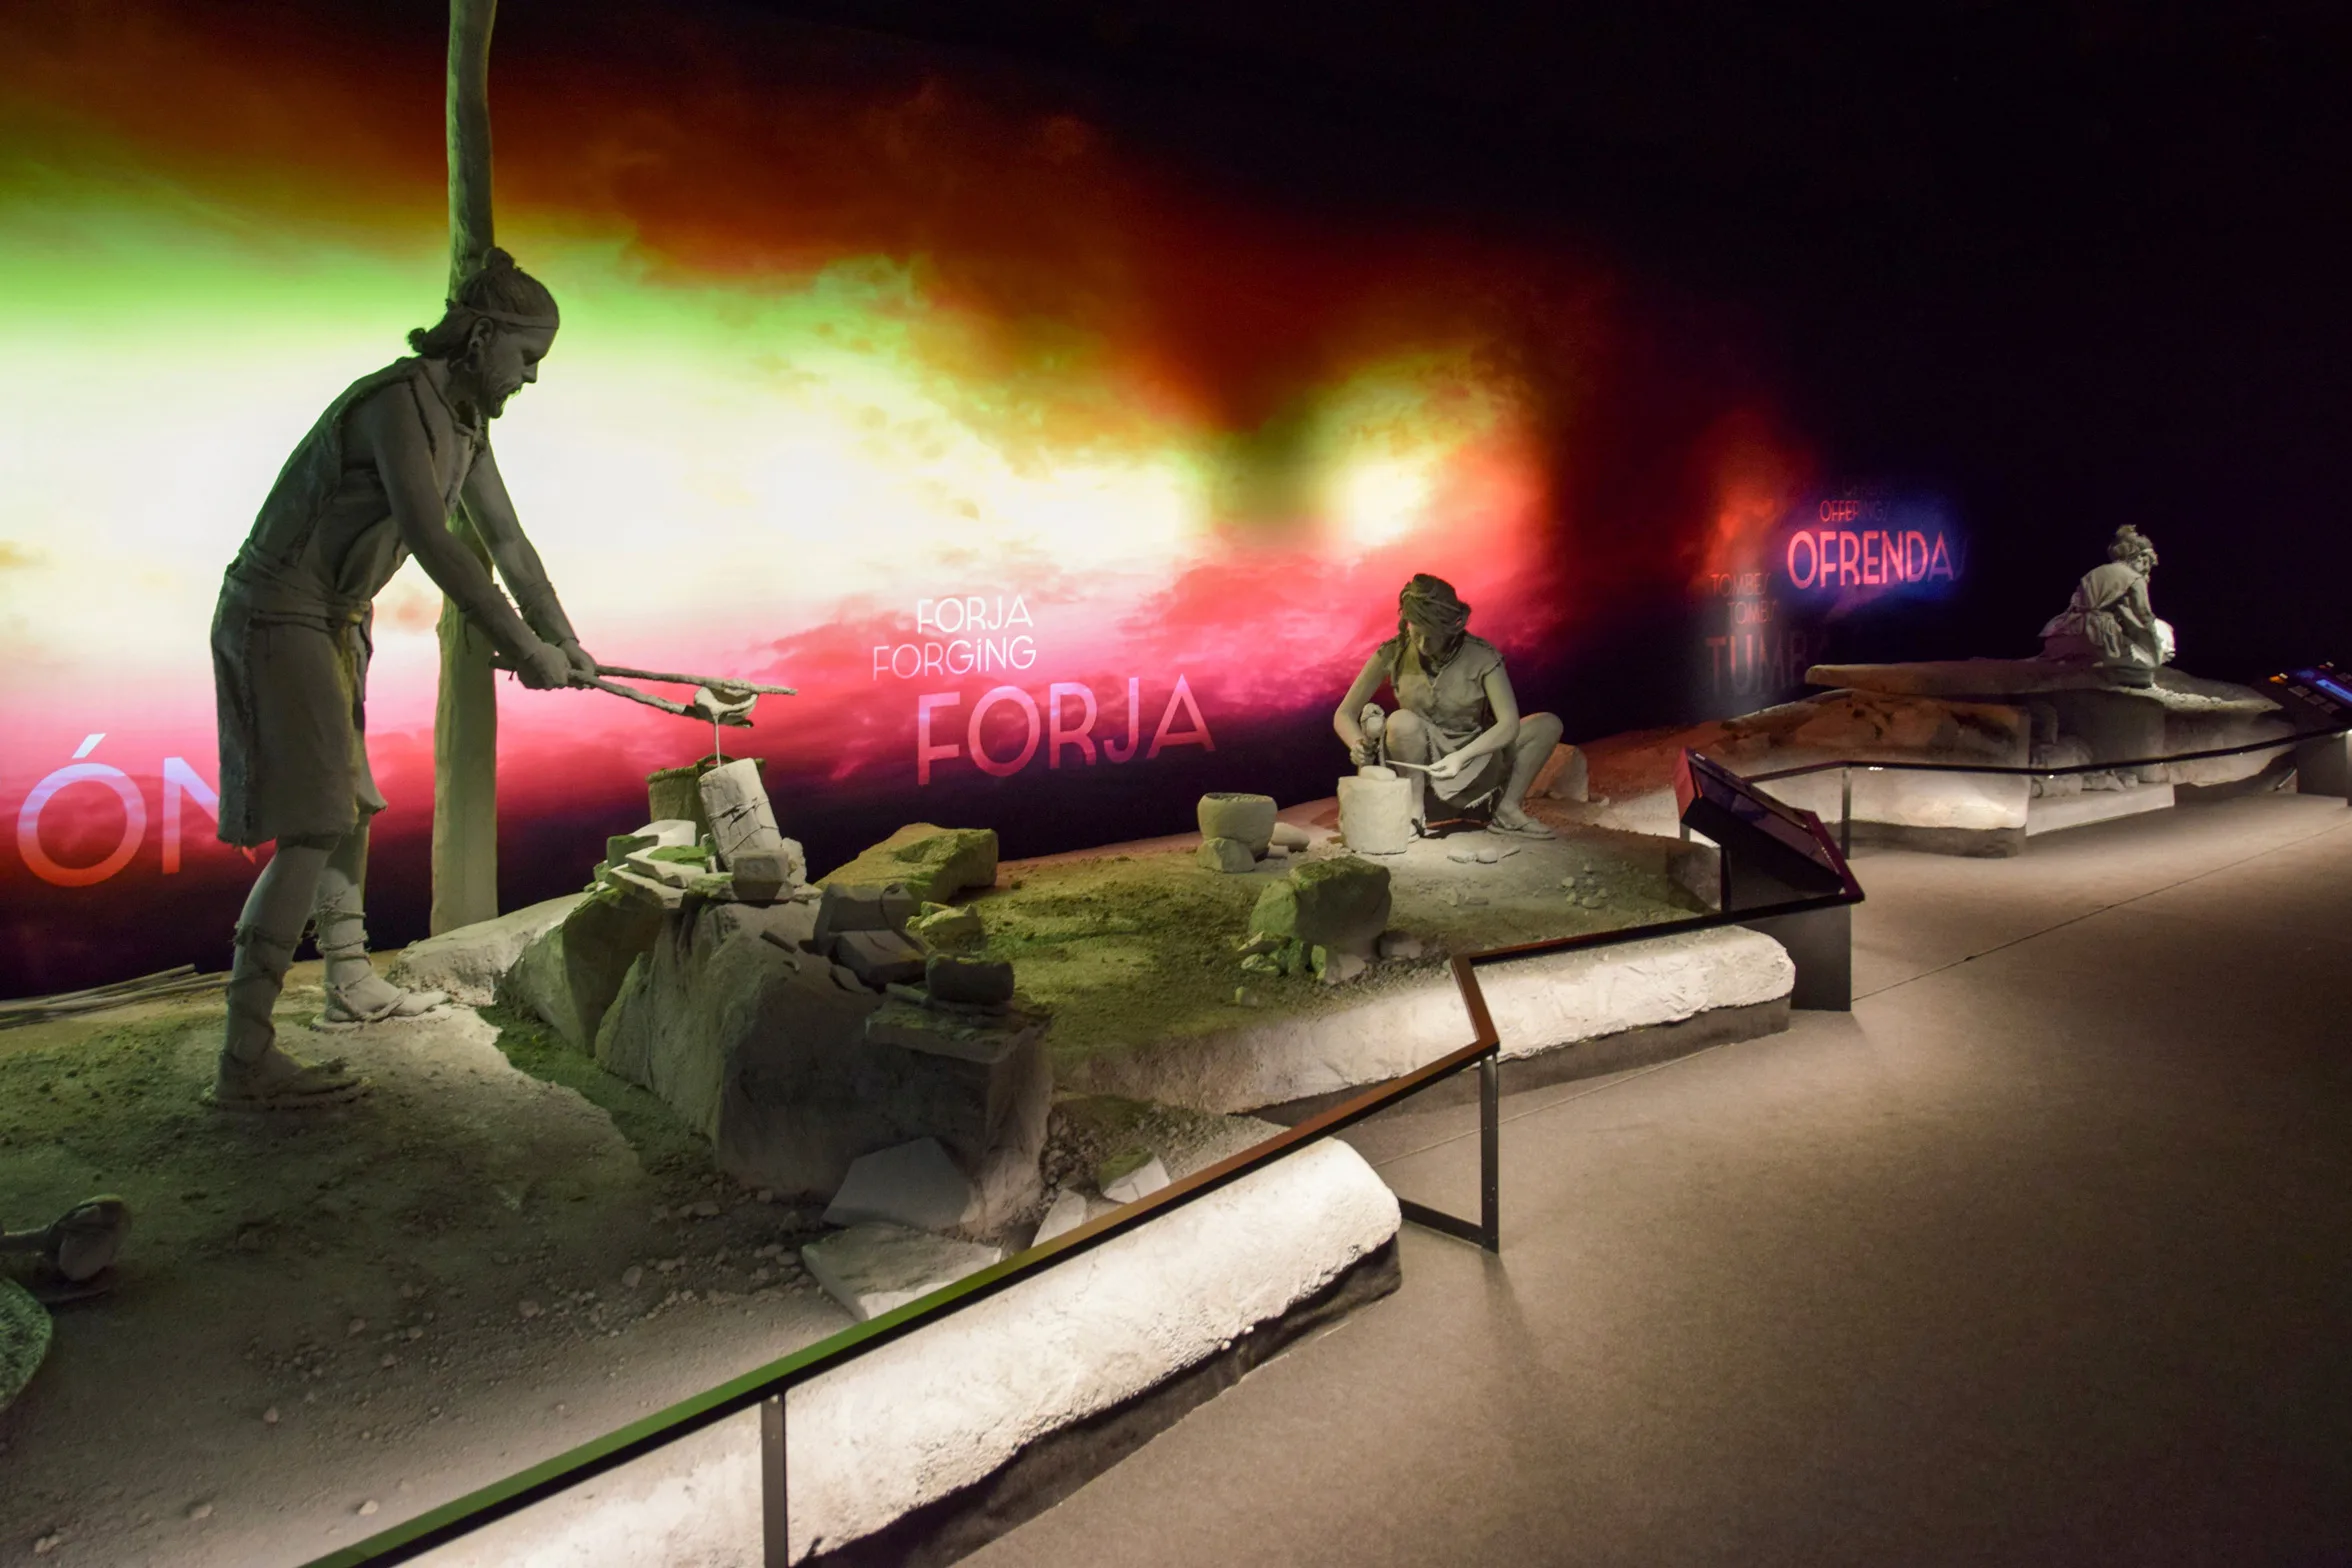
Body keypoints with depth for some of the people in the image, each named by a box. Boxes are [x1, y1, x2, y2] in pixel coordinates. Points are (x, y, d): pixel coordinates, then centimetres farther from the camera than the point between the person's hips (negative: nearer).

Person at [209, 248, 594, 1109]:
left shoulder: (464, 421, 10)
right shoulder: (399, 400, -21)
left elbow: (507, 539, 14)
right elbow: (432, 542, -31)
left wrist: (564, 643, 14)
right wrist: (522, 647, -30)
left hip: (334, 621, 10)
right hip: (277, 617, -10)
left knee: (350, 803, 19)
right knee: (311, 827, -17)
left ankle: (352, 983, 36)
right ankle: (245, 1062, -16)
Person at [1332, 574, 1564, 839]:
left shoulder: (1482, 656, -14)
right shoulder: (1393, 654, -12)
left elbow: (1509, 723, -20)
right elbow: (1344, 714, -9)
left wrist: (1462, 756, -36)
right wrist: (1358, 743, -32)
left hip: (1470, 760, 2)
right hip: (1415, 767, -1)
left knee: (1548, 725, -13)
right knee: (1402, 721, -34)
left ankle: (1506, 809, -10)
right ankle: (1415, 810, -19)